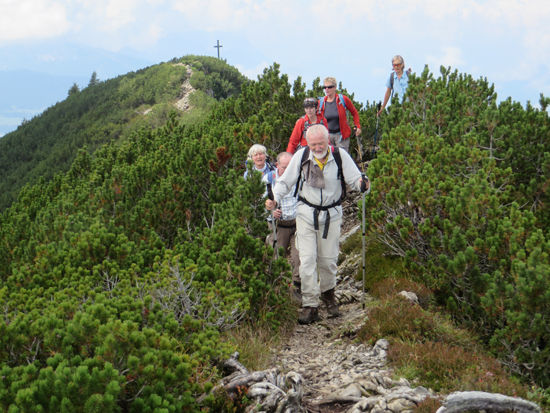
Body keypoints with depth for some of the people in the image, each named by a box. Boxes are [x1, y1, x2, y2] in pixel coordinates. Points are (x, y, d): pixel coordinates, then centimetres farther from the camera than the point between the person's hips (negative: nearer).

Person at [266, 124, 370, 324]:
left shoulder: (340, 155, -10)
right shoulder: (301, 156, -9)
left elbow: (354, 179, -7)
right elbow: (285, 181, 0)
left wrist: (362, 184, -30)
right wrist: (275, 199, -15)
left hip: (332, 214, 0)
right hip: (306, 213, 0)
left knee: (328, 260, 9)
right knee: (307, 260, -6)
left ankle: (328, 293, 36)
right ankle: (310, 305, 1)